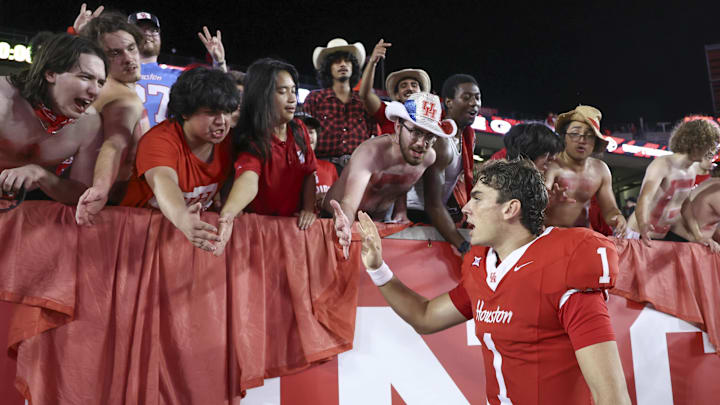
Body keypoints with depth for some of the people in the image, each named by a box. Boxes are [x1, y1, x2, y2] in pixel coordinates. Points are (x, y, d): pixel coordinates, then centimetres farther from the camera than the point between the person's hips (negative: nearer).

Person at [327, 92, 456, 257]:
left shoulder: (429, 157, -11)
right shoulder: (370, 152, -31)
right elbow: (349, 202, -45)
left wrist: (401, 211, -4)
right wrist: (344, 223, -67)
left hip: (378, 222, 5)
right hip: (342, 220, -5)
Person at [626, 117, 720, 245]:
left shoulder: (692, 171, 5)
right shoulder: (663, 164, -19)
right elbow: (644, 198, -36)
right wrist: (643, 225, -55)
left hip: (662, 238, 7)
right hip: (638, 235, -7)